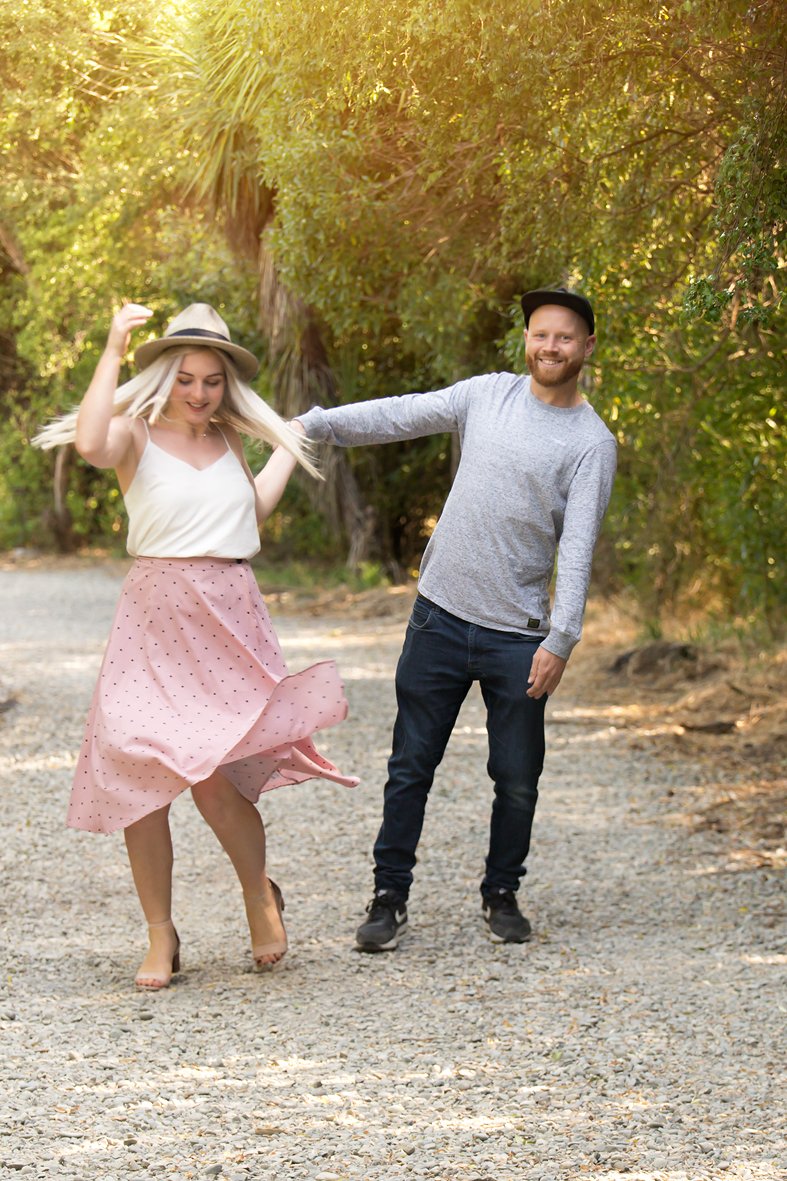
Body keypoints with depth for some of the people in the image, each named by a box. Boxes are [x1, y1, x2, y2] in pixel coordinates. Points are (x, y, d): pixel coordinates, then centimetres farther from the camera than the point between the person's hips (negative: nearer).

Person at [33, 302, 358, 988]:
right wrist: (114, 351, -24)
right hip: (155, 622, -2)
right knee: (142, 778, -4)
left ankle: (261, 896, 13)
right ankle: (161, 937, 8)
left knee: (212, 775, -12)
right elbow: (89, 443, -26)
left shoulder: (227, 440, 14)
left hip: (229, 622, 2)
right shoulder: (135, 435, -2)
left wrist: (289, 447, 29)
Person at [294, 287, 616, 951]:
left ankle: (502, 895, 25)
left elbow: (578, 547, -9)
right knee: (410, 768, 3)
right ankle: (390, 897, 12)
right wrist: (315, 423, -10)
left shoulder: (592, 442, -2)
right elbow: (402, 416, 3)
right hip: (440, 618, 2)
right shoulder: (489, 396, 7)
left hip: (519, 636, -2)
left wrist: (561, 639, -18)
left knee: (518, 780, 5)